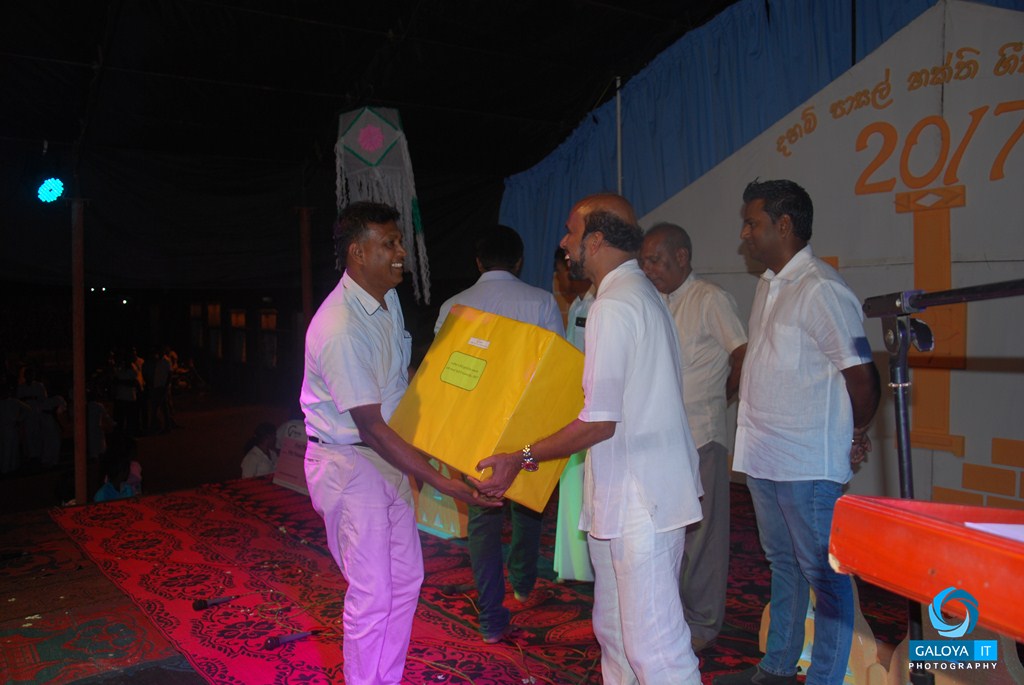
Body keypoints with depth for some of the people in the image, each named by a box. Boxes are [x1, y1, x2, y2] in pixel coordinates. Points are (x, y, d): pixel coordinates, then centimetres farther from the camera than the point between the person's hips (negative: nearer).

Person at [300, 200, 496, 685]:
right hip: (346, 463, -8)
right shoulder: (340, 328, -26)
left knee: (405, 578, 14)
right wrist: (441, 482, -26)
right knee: (372, 592, -2)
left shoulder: (390, 300, 3)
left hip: (387, 455, 9)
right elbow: (370, 426, -25)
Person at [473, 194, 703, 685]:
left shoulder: (614, 307, -18)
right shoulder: (639, 293, 15)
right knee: (613, 627, 22)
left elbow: (600, 422, -22)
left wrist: (522, 459, -14)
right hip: (624, 494, 11)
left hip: (640, 500, -11)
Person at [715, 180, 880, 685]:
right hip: (764, 454, 9)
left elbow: (861, 374, -16)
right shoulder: (767, 287, 12)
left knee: (823, 573, 4)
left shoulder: (821, 290, -16)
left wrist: (856, 435, -3)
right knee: (782, 563, 20)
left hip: (808, 462, -9)